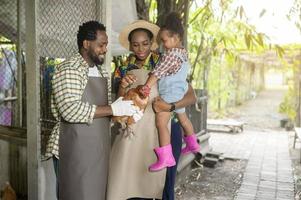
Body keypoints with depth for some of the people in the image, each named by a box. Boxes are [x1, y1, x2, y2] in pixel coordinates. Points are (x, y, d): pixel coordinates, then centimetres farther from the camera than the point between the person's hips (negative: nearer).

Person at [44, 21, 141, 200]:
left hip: (100, 145, 8)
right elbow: (71, 110, -24)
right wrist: (113, 110, -21)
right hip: (78, 147, -7)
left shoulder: (102, 72, 14)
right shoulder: (68, 69, -12)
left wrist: (124, 112, 0)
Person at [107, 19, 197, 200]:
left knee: (162, 185, 4)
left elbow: (191, 97, -5)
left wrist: (169, 107, -22)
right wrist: (122, 86, -16)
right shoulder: (124, 69, 8)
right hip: (134, 133, 3)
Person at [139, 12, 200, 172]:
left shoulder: (171, 54, -18)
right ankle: (192, 144, 45)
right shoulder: (183, 52, 10)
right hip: (180, 92, 11)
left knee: (161, 122, -16)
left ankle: (166, 157, -20)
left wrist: (147, 85, -28)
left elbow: (158, 72, -25)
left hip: (169, 94, -11)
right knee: (183, 118, 27)